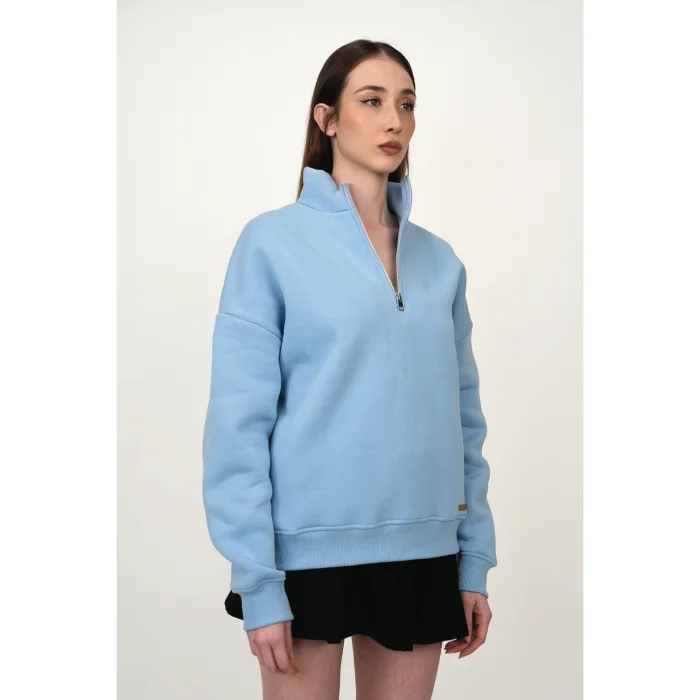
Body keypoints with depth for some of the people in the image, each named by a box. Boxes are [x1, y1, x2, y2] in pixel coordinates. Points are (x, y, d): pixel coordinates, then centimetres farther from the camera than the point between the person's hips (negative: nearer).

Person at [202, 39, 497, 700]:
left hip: (423, 550, 4)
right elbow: (239, 420, -9)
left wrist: (475, 563, 7)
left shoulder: (440, 261, 8)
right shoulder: (273, 243, -5)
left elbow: (464, 417, 10)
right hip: (309, 548, -4)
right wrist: (256, 582, -12)